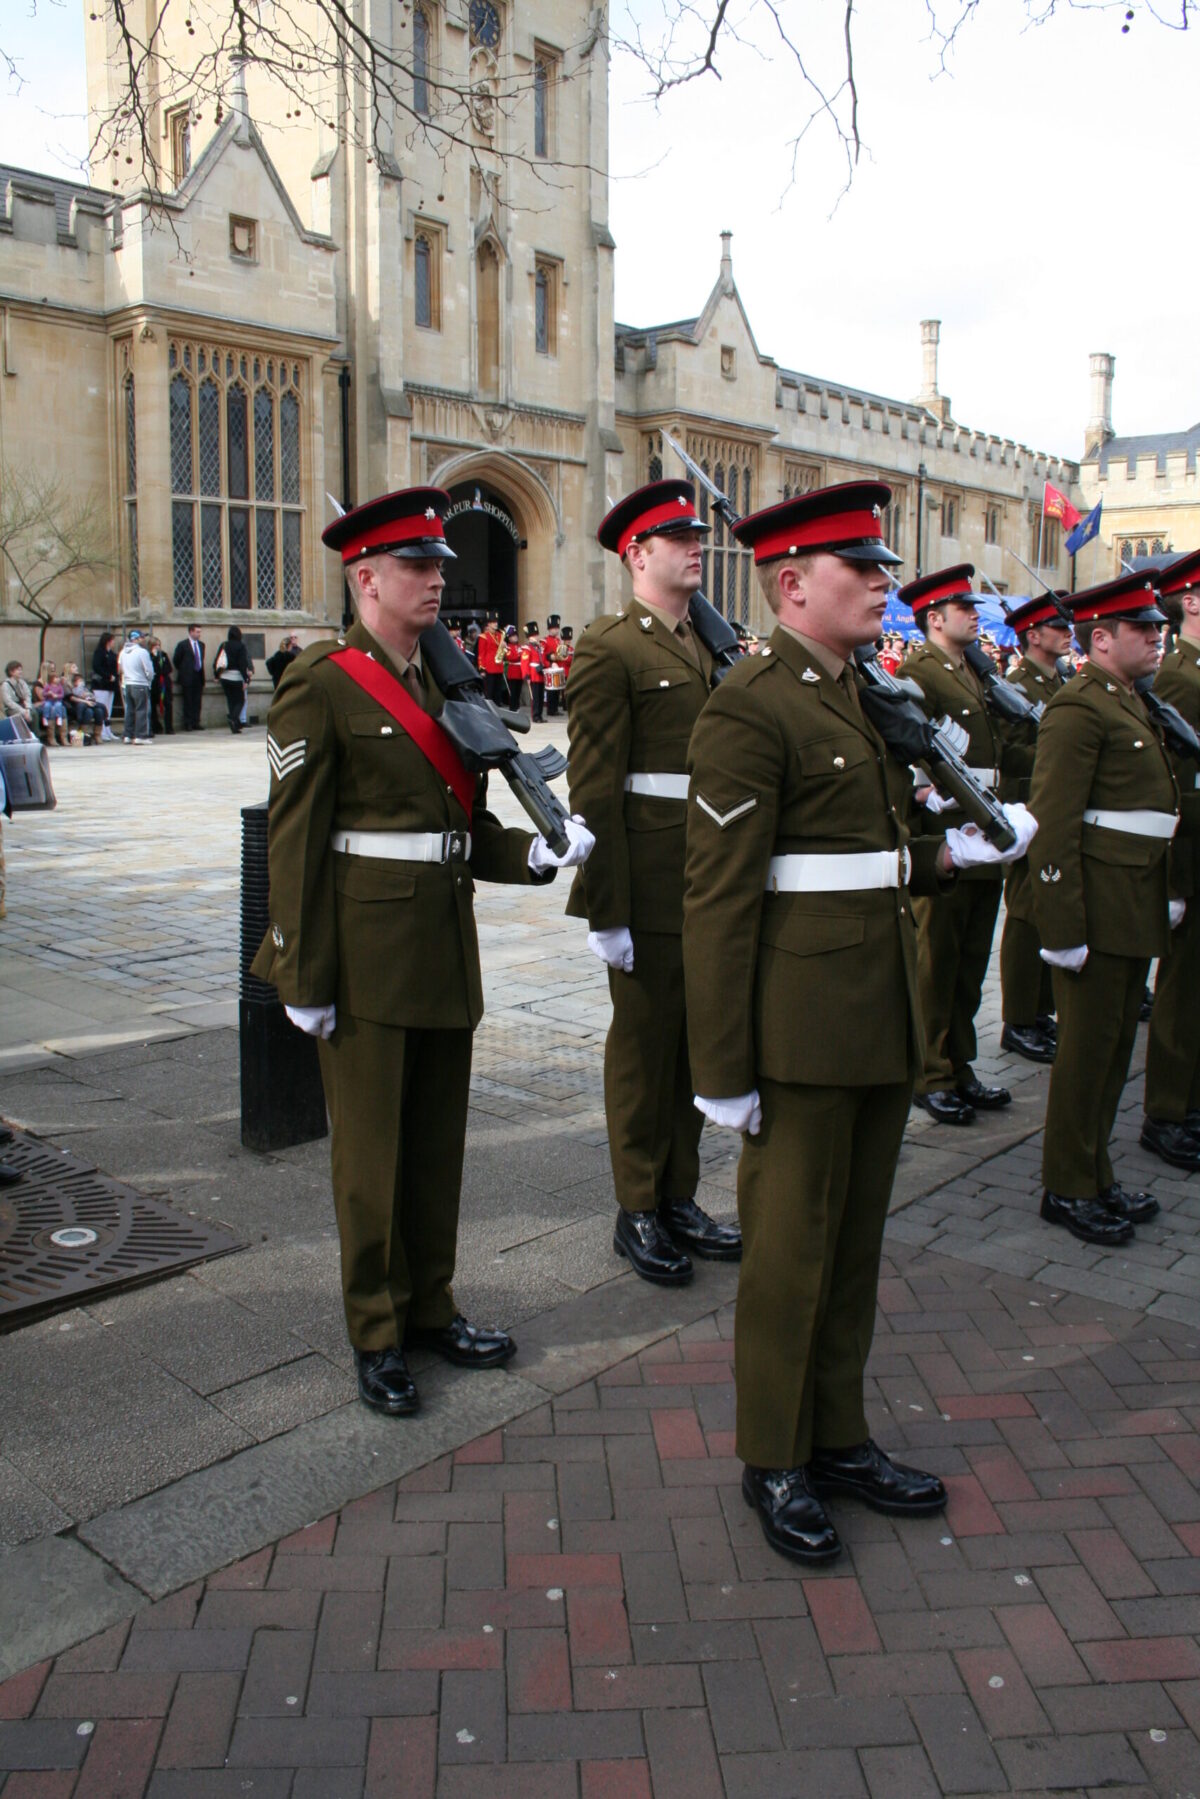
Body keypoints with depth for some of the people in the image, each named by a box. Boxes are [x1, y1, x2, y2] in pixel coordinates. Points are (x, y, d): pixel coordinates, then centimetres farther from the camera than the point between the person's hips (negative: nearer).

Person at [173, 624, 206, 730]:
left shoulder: (201, 644, 13)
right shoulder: (182, 644, -5)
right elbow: (176, 660, -1)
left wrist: (201, 671, 13)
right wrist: (183, 671, 2)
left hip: (199, 677, 5)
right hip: (187, 678, -5)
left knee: (197, 702, 5)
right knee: (188, 702, -2)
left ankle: (195, 723, 9)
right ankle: (187, 724, 1)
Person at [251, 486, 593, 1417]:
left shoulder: (443, 678, 12)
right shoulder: (320, 684, -9)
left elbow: (464, 824, 13)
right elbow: (295, 841, -12)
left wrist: (535, 851, -6)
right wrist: (304, 977, -13)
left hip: (444, 946, 7)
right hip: (365, 947, -7)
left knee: (439, 1138, 16)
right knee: (372, 1148, 6)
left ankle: (431, 1307, 32)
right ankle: (378, 1335, 22)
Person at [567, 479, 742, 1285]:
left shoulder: (707, 645, 15)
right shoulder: (608, 648, -10)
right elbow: (593, 788, -14)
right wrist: (605, 910, -18)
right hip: (650, 885, -7)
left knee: (694, 1039, 14)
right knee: (644, 1044, 5)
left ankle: (680, 1199, 29)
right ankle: (638, 1212, 20)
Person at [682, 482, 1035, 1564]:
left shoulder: (869, 697, 14)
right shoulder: (750, 708, -14)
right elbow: (719, 899, -17)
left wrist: (947, 855, 4)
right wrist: (723, 1067, -18)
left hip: (885, 1025, 8)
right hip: (802, 1025, -8)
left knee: (857, 1239, 18)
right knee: (791, 1248, 6)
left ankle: (838, 1436, 34)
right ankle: (774, 1462, 25)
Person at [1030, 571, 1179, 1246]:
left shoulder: (1133, 704, 17)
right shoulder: (1078, 708, -13)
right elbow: (1054, 823, -20)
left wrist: (1166, 895, 16)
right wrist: (1063, 928, -23)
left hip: (1137, 910, 9)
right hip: (1100, 906, -9)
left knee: (1115, 1046, 16)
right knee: (1088, 1050, 0)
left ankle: (1097, 1174, 28)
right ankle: (1069, 1190, 13)